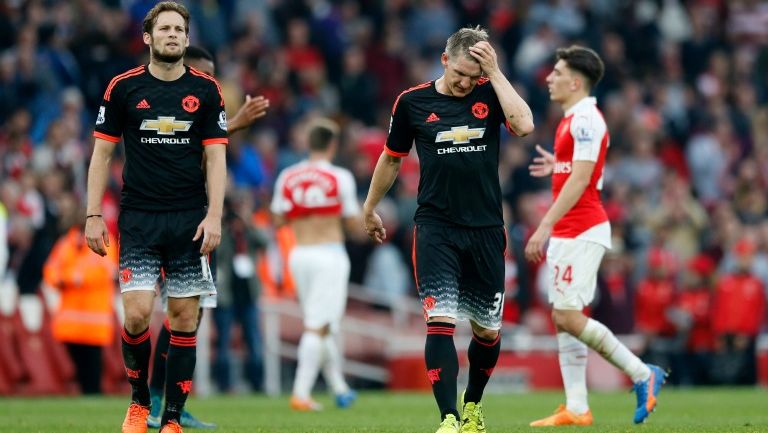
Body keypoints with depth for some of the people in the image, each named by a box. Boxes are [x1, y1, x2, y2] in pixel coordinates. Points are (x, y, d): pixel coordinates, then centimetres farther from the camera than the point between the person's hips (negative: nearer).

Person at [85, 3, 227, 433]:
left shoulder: (206, 90, 3)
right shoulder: (123, 88, 2)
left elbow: (215, 156, 3)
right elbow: (102, 153, 6)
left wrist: (214, 216, -8)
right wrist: (94, 216, 0)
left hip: (190, 220, 1)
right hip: (138, 218, -1)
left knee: (185, 316, -1)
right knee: (138, 313, -12)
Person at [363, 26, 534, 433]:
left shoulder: (490, 93, 1)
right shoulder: (412, 102, 1)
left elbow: (524, 125, -19)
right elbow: (391, 158, 15)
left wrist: (495, 72, -15)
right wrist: (370, 209, 23)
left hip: (486, 229, 1)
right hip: (435, 228, -1)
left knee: (488, 330, 10)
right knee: (440, 320, -16)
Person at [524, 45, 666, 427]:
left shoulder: (585, 120, -15)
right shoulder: (573, 120, 16)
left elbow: (580, 179, -23)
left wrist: (546, 225, -26)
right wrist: (557, 166, 23)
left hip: (582, 233, -10)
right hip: (566, 234, 10)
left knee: (568, 317, -13)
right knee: (563, 319, 6)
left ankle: (643, 374, -4)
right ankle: (576, 409, 5)